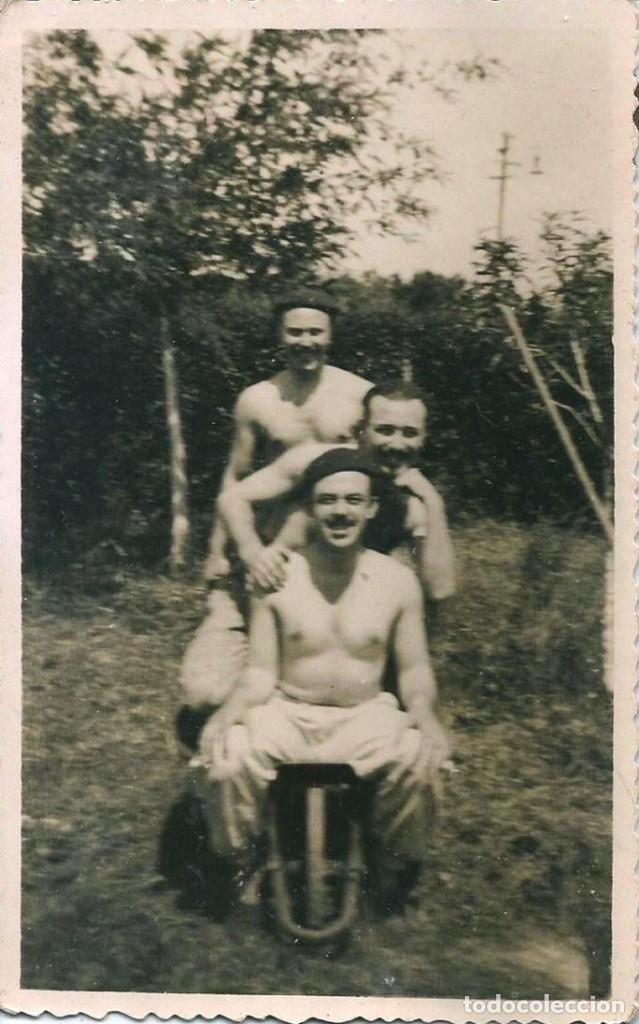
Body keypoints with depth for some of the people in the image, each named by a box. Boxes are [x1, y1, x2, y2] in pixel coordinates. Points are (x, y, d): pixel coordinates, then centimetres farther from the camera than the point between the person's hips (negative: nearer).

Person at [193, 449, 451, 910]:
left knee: (419, 757, -31)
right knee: (222, 758, -29)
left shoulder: (397, 580, -2)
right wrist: (229, 711, -24)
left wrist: (424, 711, -19)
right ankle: (230, 856, 4)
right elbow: (262, 671, -3)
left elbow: (414, 667, 3)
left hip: (365, 719, 0)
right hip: (287, 715, 0)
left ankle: (404, 857, 3)